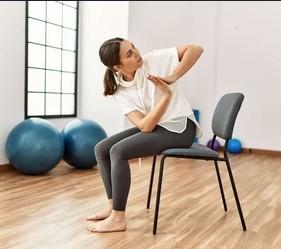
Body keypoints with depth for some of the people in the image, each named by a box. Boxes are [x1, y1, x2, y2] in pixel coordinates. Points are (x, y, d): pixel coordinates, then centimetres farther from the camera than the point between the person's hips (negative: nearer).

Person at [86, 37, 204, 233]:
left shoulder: (155, 60, -11)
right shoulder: (119, 91, -5)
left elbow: (196, 49, -14)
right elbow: (145, 126, -17)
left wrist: (173, 77, -22)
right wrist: (166, 95, -26)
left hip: (179, 127, -6)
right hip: (153, 126, 6)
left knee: (118, 151, -22)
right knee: (101, 149, 0)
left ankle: (118, 219, -13)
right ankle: (113, 207, 7)